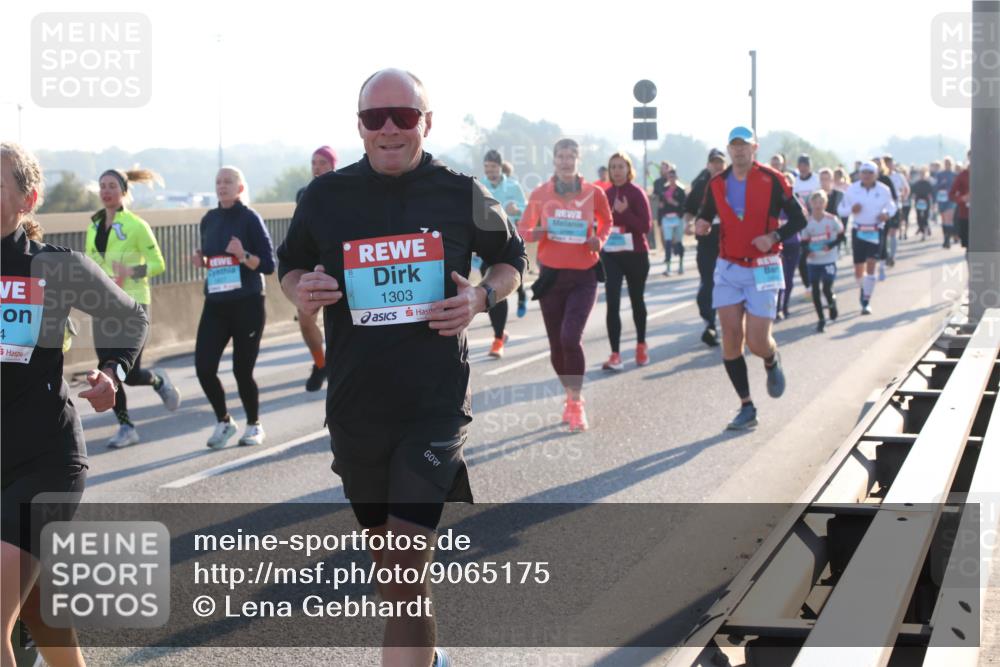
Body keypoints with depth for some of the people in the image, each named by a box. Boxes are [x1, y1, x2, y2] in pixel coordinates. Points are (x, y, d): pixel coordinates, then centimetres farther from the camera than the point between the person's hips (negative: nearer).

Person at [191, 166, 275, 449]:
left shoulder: (249, 218, -7)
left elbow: (269, 265, -9)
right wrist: (201, 261, 1)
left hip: (247, 304, -5)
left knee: (242, 369, 1)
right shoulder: (209, 220, 9)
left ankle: (254, 425, 24)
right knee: (203, 367, -6)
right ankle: (224, 421, 17)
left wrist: (244, 256, -25)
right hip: (215, 305, 5)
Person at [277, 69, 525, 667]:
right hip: (355, 407, 3)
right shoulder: (325, 197, 1)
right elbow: (290, 266, 15)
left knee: (403, 574, -13)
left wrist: (482, 297, -9)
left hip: (436, 404, -3)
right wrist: (301, 290, -9)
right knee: (387, 551, 19)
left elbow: (510, 260, 12)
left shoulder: (463, 195, -2)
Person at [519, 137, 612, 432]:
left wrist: (600, 239, -6)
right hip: (552, 274, 2)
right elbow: (523, 228, 8)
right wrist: (534, 233, -15)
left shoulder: (594, 193, -3)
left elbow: (606, 222, 14)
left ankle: (576, 403, -2)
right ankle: (570, 396, 30)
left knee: (570, 338, -17)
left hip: (584, 276, -2)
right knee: (556, 344, 7)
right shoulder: (540, 193, -1)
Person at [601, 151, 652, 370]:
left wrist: (625, 212, -25)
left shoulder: (636, 193, -8)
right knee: (612, 304, -9)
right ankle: (615, 355, -11)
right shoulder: (606, 194, 5)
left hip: (635, 255, -3)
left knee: (637, 300, 14)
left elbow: (646, 226, -14)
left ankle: (641, 346, 34)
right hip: (611, 256, 3)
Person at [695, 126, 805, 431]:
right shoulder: (717, 184, 4)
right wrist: (701, 226, -9)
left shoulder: (772, 180, -6)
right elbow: (705, 215, 15)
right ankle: (746, 408, 5)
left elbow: (799, 220, -3)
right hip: (728, 269, 3)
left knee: (757, 341, -9)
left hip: (762, 270, -3)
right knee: (731, 337, -5)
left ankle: (772, 362, 29)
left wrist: (775, 236, -20)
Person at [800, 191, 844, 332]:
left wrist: (831, 245, -14)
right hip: (813, 261, 2)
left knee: (827, 289, -9)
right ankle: (821, 319, 14)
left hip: (829, 260, -2)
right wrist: (807, 251, -18)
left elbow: (841, 234, 2)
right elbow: (804, 241, 3)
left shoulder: (832, 219, -8)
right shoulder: (807, 222, -3)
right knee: (815, 290, 1)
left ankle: (832, 302, 27)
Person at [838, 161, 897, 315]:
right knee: (858, 269, 5)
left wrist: (887, 214, -10)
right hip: (858, 231, 1)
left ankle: (866, 301, -7)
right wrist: (851, 209, -18)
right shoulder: (852, 189, -1)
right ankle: (863, 290, 38)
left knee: (870, 265, -13)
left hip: (875, 232, -1)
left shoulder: (883, 190, -2)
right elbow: (841, 209, 4)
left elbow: (891, 206, 13)